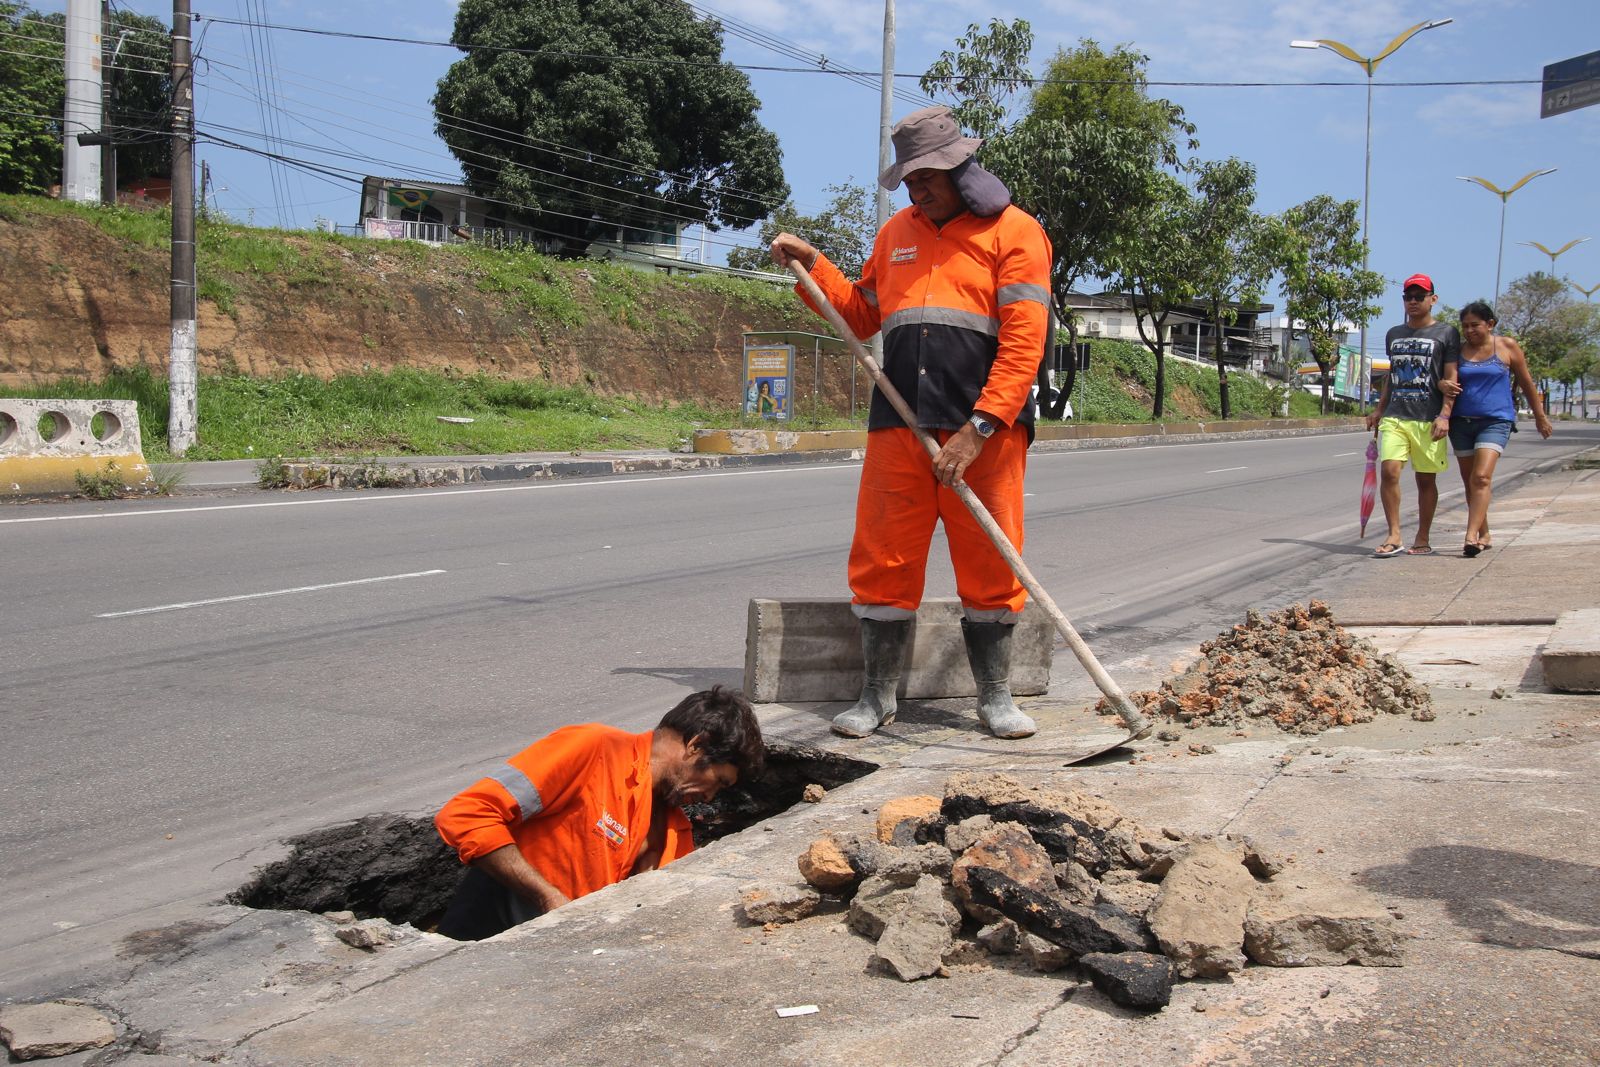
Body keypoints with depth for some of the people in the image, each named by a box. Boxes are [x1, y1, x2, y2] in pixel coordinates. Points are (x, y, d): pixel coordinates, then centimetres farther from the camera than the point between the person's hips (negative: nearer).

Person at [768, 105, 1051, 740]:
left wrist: (979, 427, -17)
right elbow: (863, 316, 29)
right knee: (883, 563, 3)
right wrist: (812, 267, 16)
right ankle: (878, 696, 14)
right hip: (898, 426, 4)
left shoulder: (1014, 232, 1)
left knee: (990, 568, 3)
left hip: (984, 430, -4)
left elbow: (1024, 342, -9)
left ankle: (995, 698, 16)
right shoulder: (896, 234, 20)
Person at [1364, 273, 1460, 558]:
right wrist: (1378, 410, 20)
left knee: (1426, 479, 3)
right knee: (1389, 470, -14)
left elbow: (1450, 380, -2)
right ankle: (1394, 536, -10)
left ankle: (1423, 539, 13)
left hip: (1429, 419, -3)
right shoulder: (1394, 334, 17)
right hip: (1394, 417, 3)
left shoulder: (1446, 333, 3)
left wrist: (1444, 416, -12)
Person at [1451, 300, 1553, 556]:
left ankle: (1471, 537, -26)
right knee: (1469, 482, 9)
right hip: (1461, 421, 4)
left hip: (1495, 421, -4)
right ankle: (1483, 535, 23)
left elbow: (1526, 383, 11)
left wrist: (1540, 416, 18)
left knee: (1481, 477, -19)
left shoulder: (1507, 347, 2)